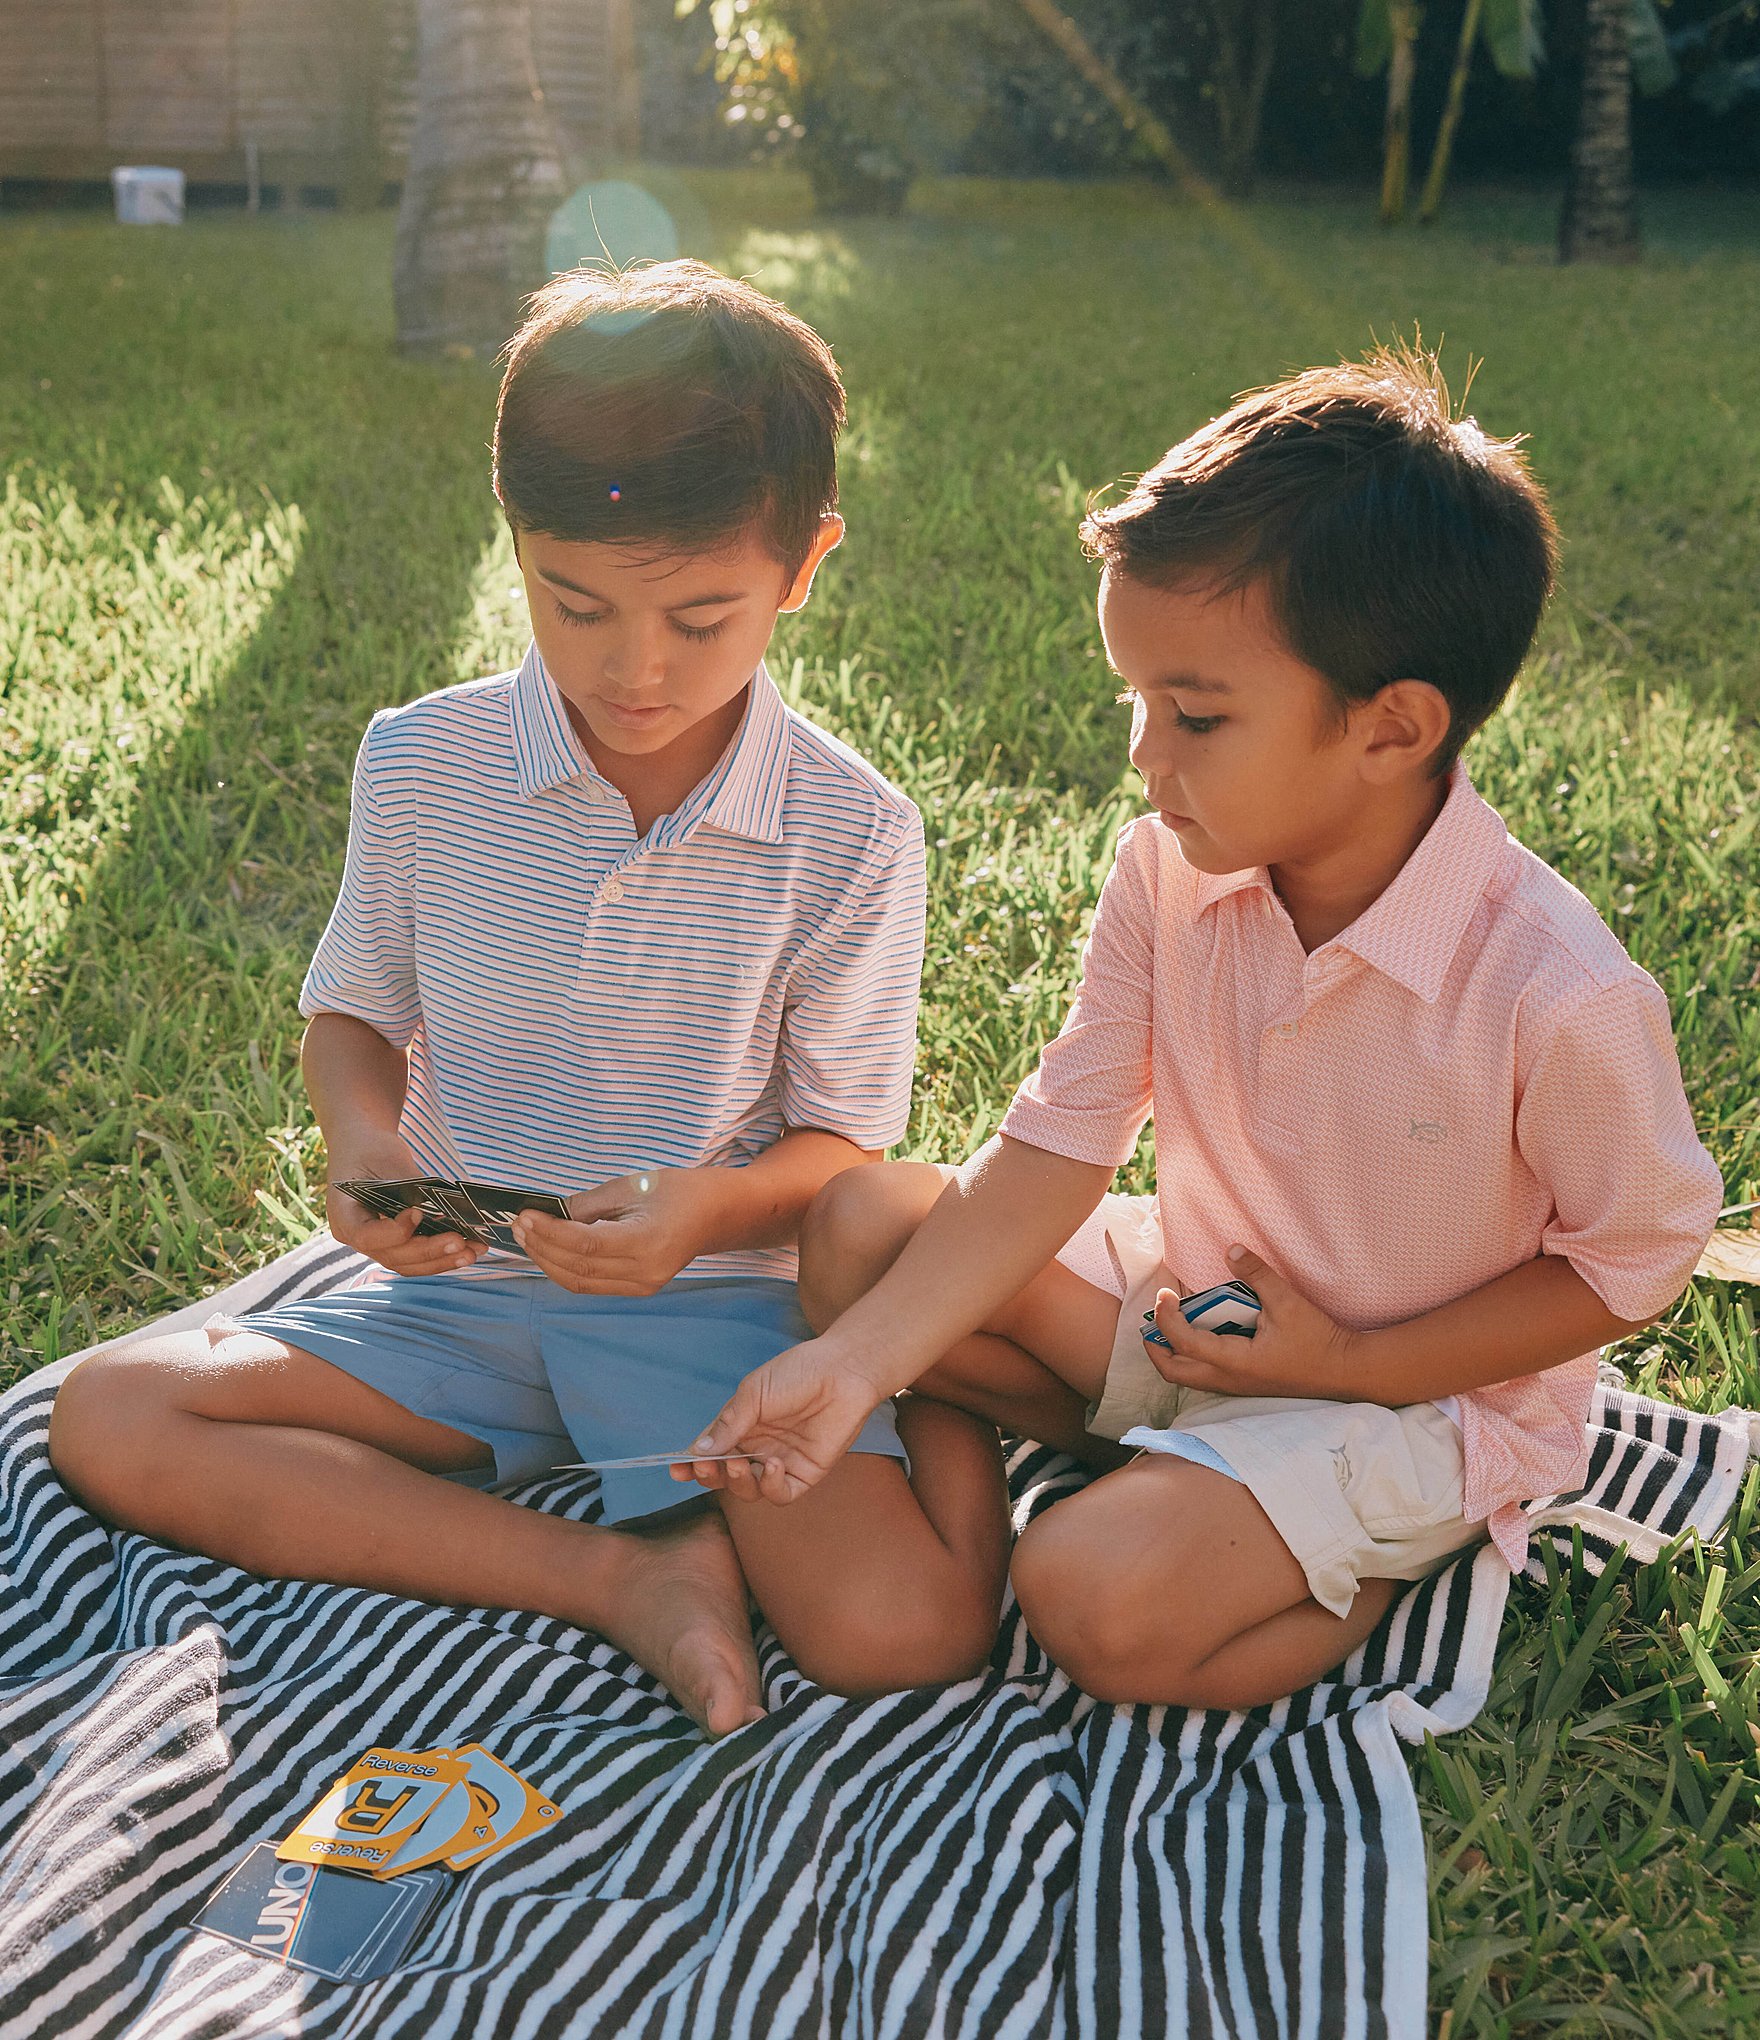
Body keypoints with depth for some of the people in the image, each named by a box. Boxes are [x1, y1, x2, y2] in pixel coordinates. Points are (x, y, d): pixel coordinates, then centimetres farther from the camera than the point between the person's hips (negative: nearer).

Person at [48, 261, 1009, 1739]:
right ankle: (625, 1573, -18)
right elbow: (354, 1012, 9)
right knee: (107, 1418, -16)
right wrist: (364, 1140, -14)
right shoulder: (423, 767, -5)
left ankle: (936, 1401, 5)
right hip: (466, 1288, 5)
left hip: (722, 1297, -4)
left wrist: (704, 1207, -26)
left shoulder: (851, 833, -11)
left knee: (908, 1629, -29)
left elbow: (841, 1139, -4)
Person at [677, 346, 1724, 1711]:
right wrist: (859, 1362, -21)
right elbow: (1056, 1148, -11)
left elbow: (1635, 1257, -14)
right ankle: (1172, 1459, -2)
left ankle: (1406, 1563, 1)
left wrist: (1351, 1366, -17)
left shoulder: (1559, 994, -29)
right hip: (1188, 1300, 6)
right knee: (860, 1226, -9)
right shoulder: (1171, 872, -15)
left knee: (1096, 1600, -26)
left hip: (1415, 1388, -5)